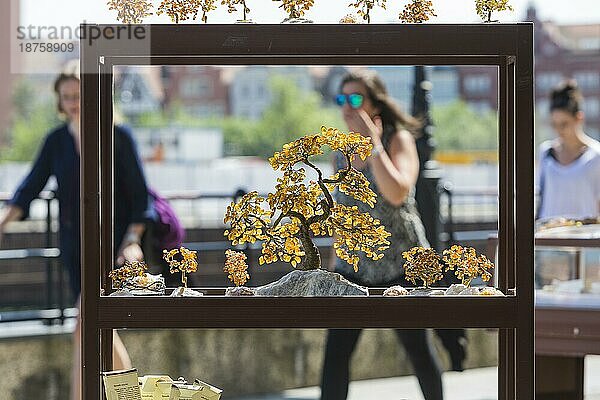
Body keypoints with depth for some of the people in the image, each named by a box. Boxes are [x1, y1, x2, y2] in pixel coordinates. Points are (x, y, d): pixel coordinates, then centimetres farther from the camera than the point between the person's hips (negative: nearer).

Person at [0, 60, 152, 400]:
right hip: (74, 246, 5)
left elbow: (139, 195, -6)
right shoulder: (57, 141, 3)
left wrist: (133, 240, -17)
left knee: (85, 329, -17)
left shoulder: (119, 138, -7)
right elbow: (32, 187, 0)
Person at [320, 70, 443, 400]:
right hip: (354, 267, 4)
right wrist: (336, 261, 19)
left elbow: (398, 193, -26)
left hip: (401, 264, -4)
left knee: (418, 348, 7)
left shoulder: (398, 140, -8)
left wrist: (373, 144, -23)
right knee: (336, 351, -6)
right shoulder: (341, 153, 7)